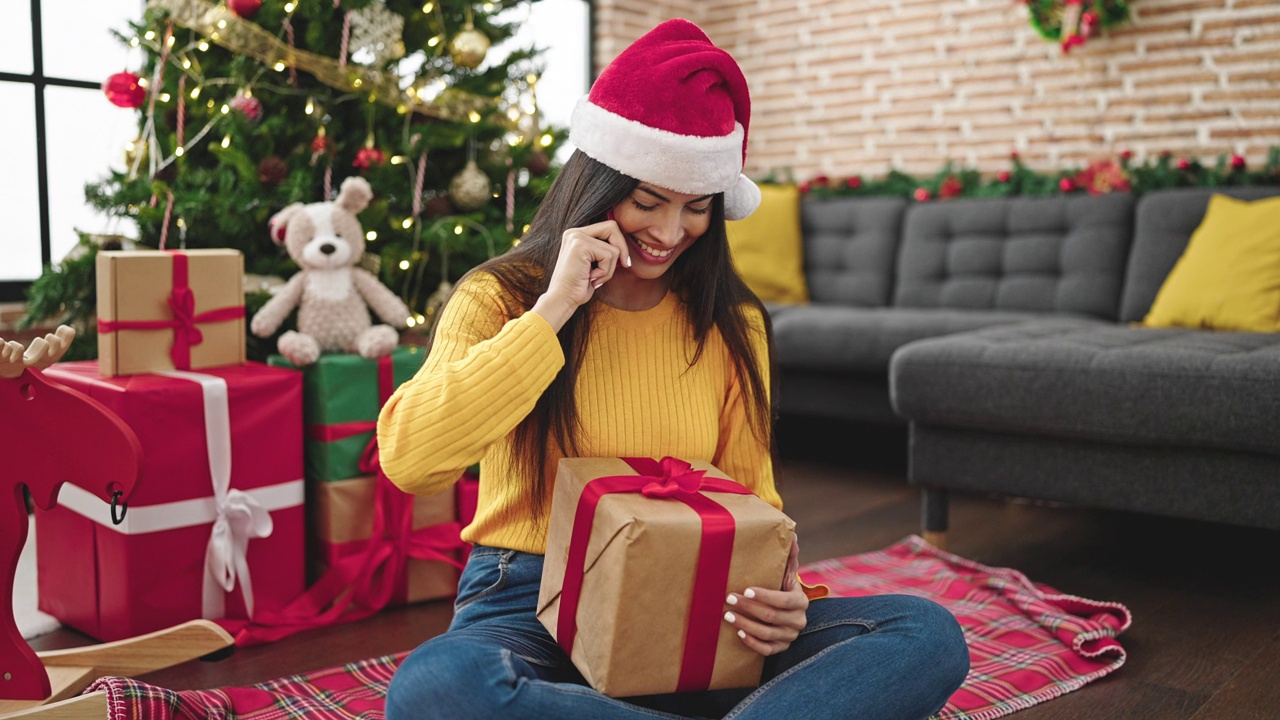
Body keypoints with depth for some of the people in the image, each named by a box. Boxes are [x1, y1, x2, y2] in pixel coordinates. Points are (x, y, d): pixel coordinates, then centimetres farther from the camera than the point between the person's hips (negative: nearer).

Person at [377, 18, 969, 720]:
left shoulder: (731, 324, 7)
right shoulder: (499, 299, -2)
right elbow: (408, 459, -18)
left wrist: (778, 592, -12)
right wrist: (554, 310, -19)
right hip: (532, 607, -2)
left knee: (928, 634, -18)